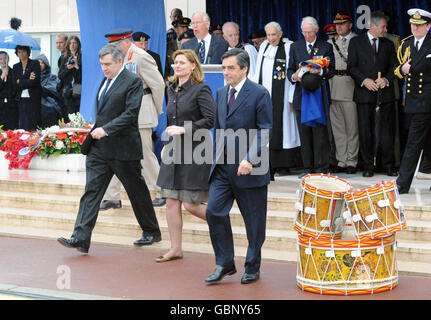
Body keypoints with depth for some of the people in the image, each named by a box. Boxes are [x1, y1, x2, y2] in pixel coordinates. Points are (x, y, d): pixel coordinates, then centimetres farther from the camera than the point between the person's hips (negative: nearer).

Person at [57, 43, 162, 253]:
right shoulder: (106, 80, 15)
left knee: (137, 191, 7)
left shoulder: (132, 82, -11)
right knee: (91, 190, -3)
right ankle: (80, 239, -7)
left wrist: (105, 129, -25)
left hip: (122, 149, -7)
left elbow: (130, 114, -19)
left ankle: (151, 232, 25)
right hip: (99, 149, 7)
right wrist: (96, 130, 16)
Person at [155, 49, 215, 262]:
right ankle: (175, 249, 11)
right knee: (171, 203, 4)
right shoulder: (172, 90, 13)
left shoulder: (201, 90, -9)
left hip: (194, 152, -7)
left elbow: (211, 119, -17)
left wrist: (185, 129, -18)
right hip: (175, 153, 7)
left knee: (191, 204, -5)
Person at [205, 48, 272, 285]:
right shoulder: (221, 93, 12)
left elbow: (265, 131, -12)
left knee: (254, 220, 4)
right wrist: (216, 159, 16)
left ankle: (253, 268, 19)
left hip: (250, 168, -5)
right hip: (223, 167, 6)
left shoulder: (259, 94, -8)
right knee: (214, 211, -4)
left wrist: (249, 159, -21)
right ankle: (224, 264, 9)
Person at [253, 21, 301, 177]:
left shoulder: (288, 47, -4)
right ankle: (270, 164, 9)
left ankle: (283, 165, 4)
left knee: (281, 128, -2)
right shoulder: (264, 47, 12)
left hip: (280, 96, -5)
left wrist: (292, 98, -11)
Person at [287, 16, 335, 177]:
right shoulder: (295, 47, 14)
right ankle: (308, 168, 12)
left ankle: (321, 168, 0)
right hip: (301, 95, 3)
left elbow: (331, 71, 2)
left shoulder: (326, 47, 7)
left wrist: (319, 71, -18)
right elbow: (290, 70, 13)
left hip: (319, 95, -2)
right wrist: (294, 76, -10)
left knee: (320, 133, -5)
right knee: (304, 134, 4)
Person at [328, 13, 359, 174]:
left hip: (350, 87, -4)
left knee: (352, 127, -3)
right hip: (333, 88, 4)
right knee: (337, 127, 6)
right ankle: (341, 161, 11)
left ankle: (351, 162, 4)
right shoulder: (330, 42, 16)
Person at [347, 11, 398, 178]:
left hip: (385, 93, 2)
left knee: (387, 130, 1)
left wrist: (386, 79, -7)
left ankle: (388, 165, 7)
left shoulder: (388, 44, 15)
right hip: (364, 93, -2)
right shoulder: (356, 42, 6)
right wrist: (364, 80, -12)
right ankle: (368, 166, 6)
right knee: (366, 131, 0)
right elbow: (351, 67, 1)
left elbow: (393, 67, 13)